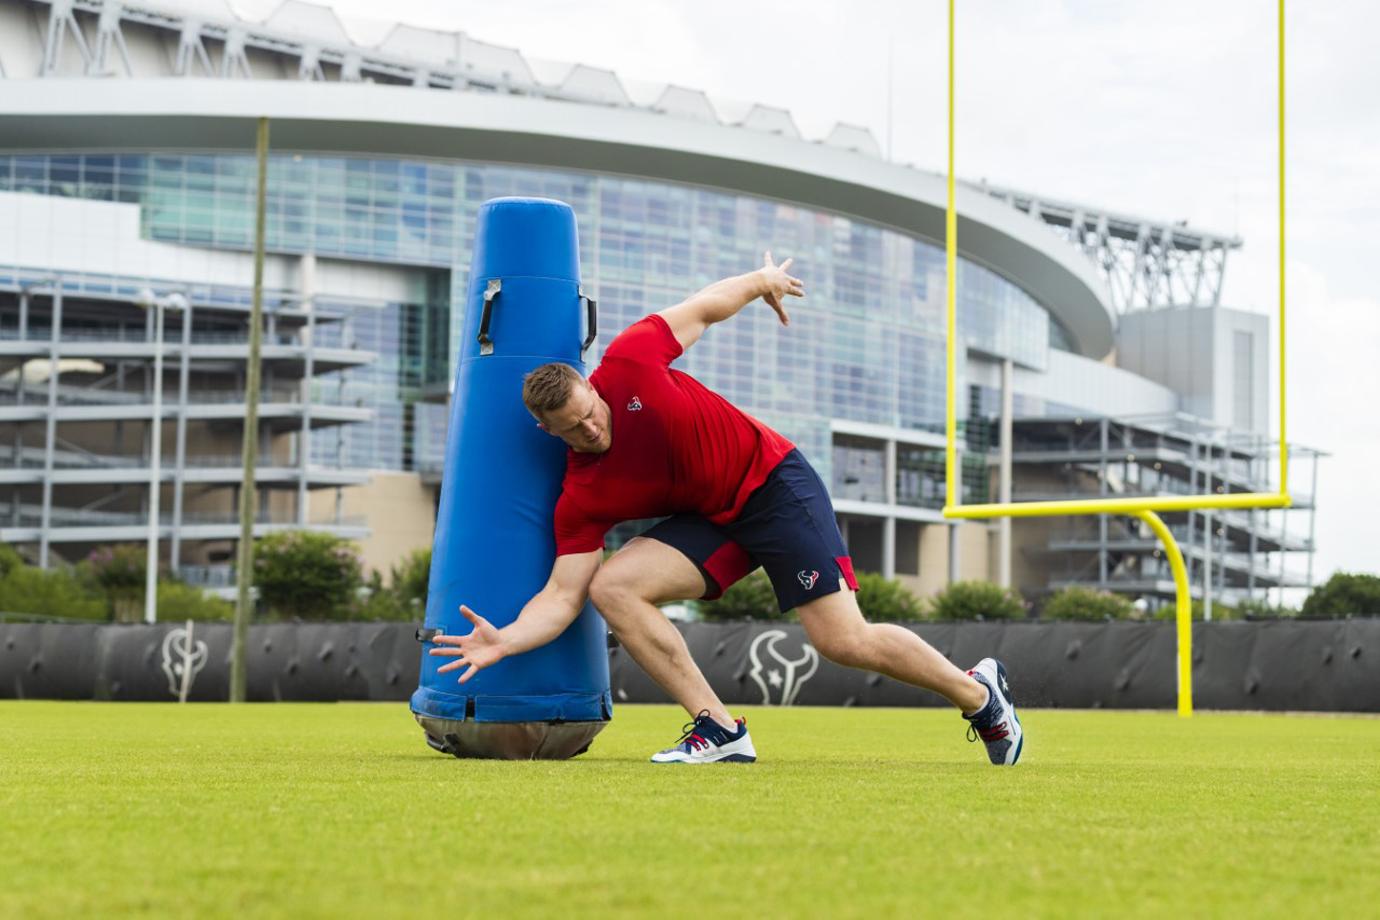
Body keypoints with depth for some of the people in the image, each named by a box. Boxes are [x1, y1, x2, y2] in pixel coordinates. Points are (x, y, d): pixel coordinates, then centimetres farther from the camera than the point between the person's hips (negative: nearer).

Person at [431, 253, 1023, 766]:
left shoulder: (628, 362, -18)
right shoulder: (580, 499, -10)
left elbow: (705, 307, 0)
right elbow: (563, 595, -12)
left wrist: (762, 280, 15)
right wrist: (505, 641, -29)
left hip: (774, 482, -4)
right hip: (712, 521, 4)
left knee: (845, 641, -14)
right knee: (612, 586, -18)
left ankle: (978, 693, 10)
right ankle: (719, 730, -13)